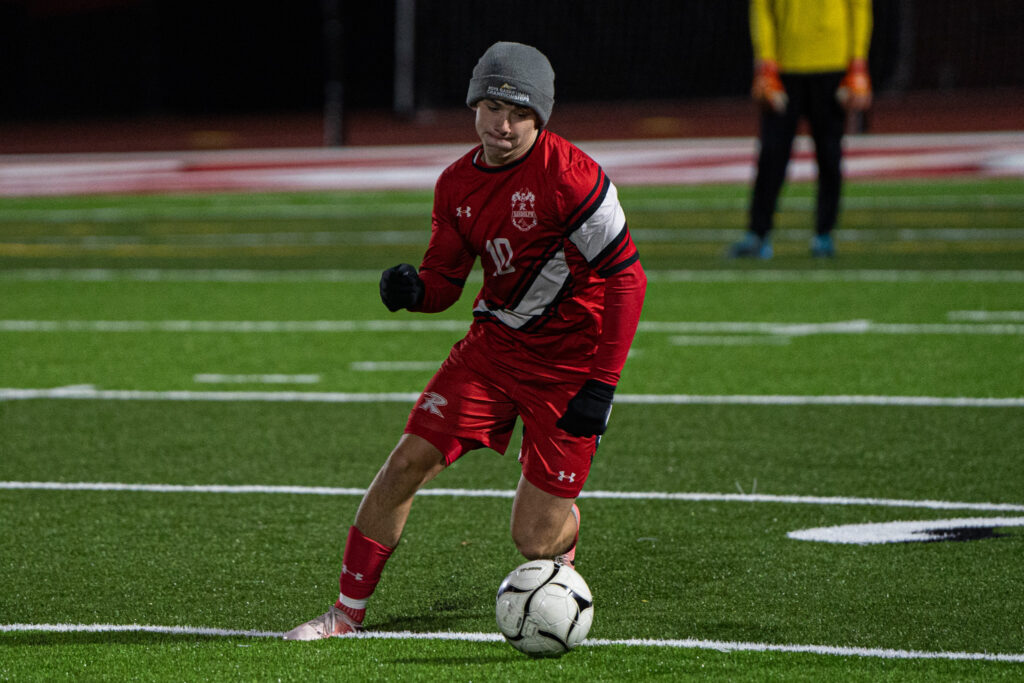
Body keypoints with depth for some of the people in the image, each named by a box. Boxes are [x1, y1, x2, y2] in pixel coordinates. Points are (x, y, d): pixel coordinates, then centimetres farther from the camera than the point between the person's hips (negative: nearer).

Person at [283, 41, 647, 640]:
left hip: (569, 361, -5)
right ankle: (349, 612, 4)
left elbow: (625, 276, -17)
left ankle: (565, 532, 33)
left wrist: (602, 384, -19)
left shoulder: (569, 175, -20)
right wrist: (413, 289, -15)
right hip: (495, 342, 5)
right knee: (408, 463, -8)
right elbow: (445, 281, 11)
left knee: (534, 541, -6)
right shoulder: (458, 185, 1)